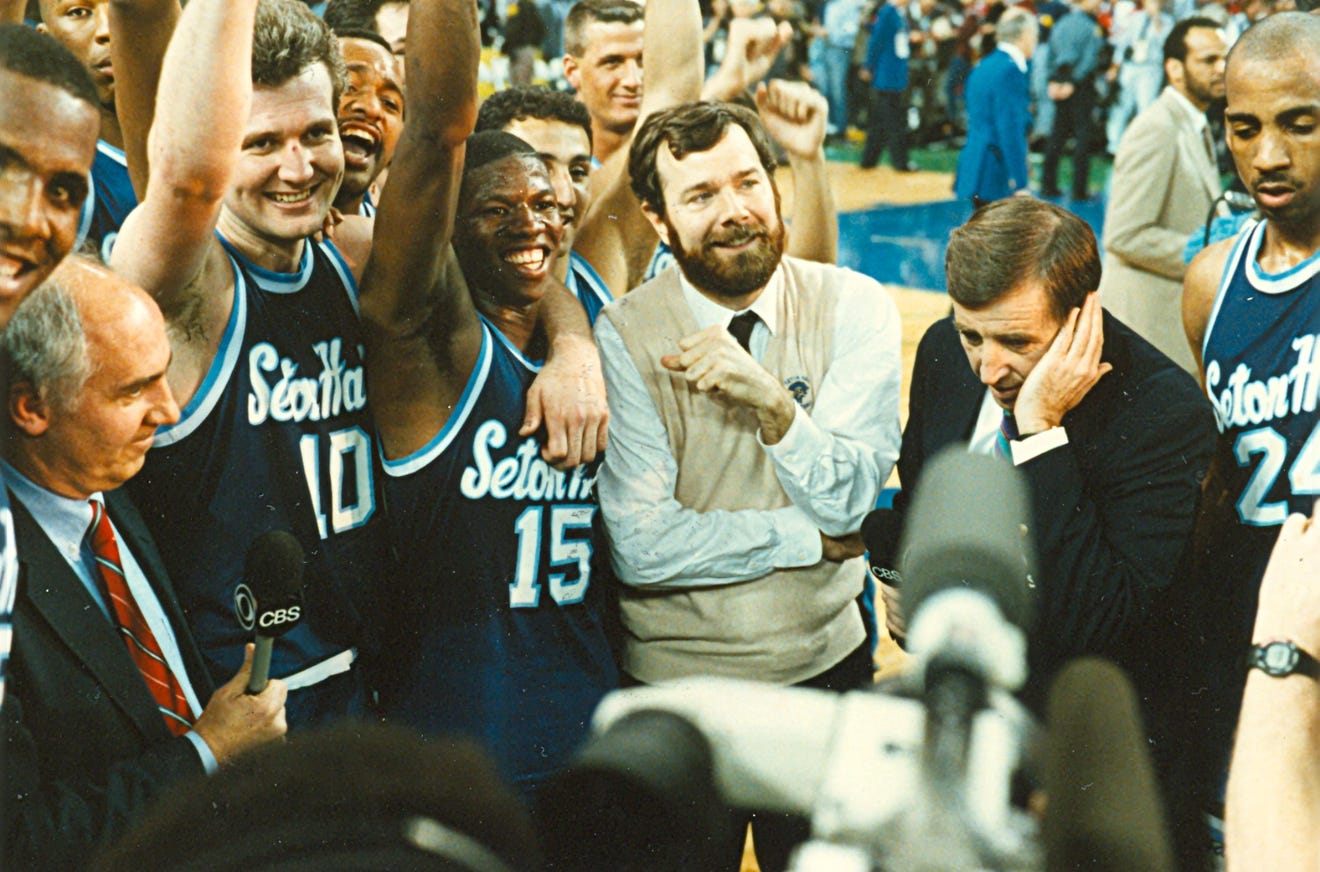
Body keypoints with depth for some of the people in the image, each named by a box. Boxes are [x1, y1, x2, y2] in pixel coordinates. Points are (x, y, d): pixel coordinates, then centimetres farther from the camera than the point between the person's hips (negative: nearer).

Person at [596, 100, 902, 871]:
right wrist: (814, 537, -15)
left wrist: (772, 401, -32)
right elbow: (641, 546, -20)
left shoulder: (855, 308, -6)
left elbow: (850, 497, -15)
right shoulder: (625, 337, -13)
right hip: (675, 676, -2)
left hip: (827, 663, 2)